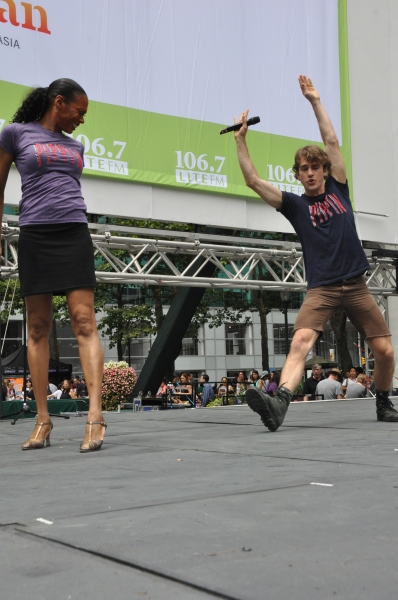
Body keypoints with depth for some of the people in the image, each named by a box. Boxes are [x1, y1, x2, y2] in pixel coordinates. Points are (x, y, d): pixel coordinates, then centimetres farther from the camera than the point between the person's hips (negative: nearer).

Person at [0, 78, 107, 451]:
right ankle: (43, 420, 6)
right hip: (35, 236, -3)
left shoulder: (75, 146, 19)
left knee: (84, 322, -10)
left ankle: (95, 417, -16)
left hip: (74, 234, 3)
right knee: (38, 328, 1)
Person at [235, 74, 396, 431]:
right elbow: (253, 181, -2)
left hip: (356, 285, 2)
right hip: (322, 289, -2)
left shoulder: (338, 190, 11)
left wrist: (315, 101, 7)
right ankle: (280, 403, -42)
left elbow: (332, 141, 6)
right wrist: (241, 140, -6)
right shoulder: (295, 204, 6)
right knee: (301, 341, -26)